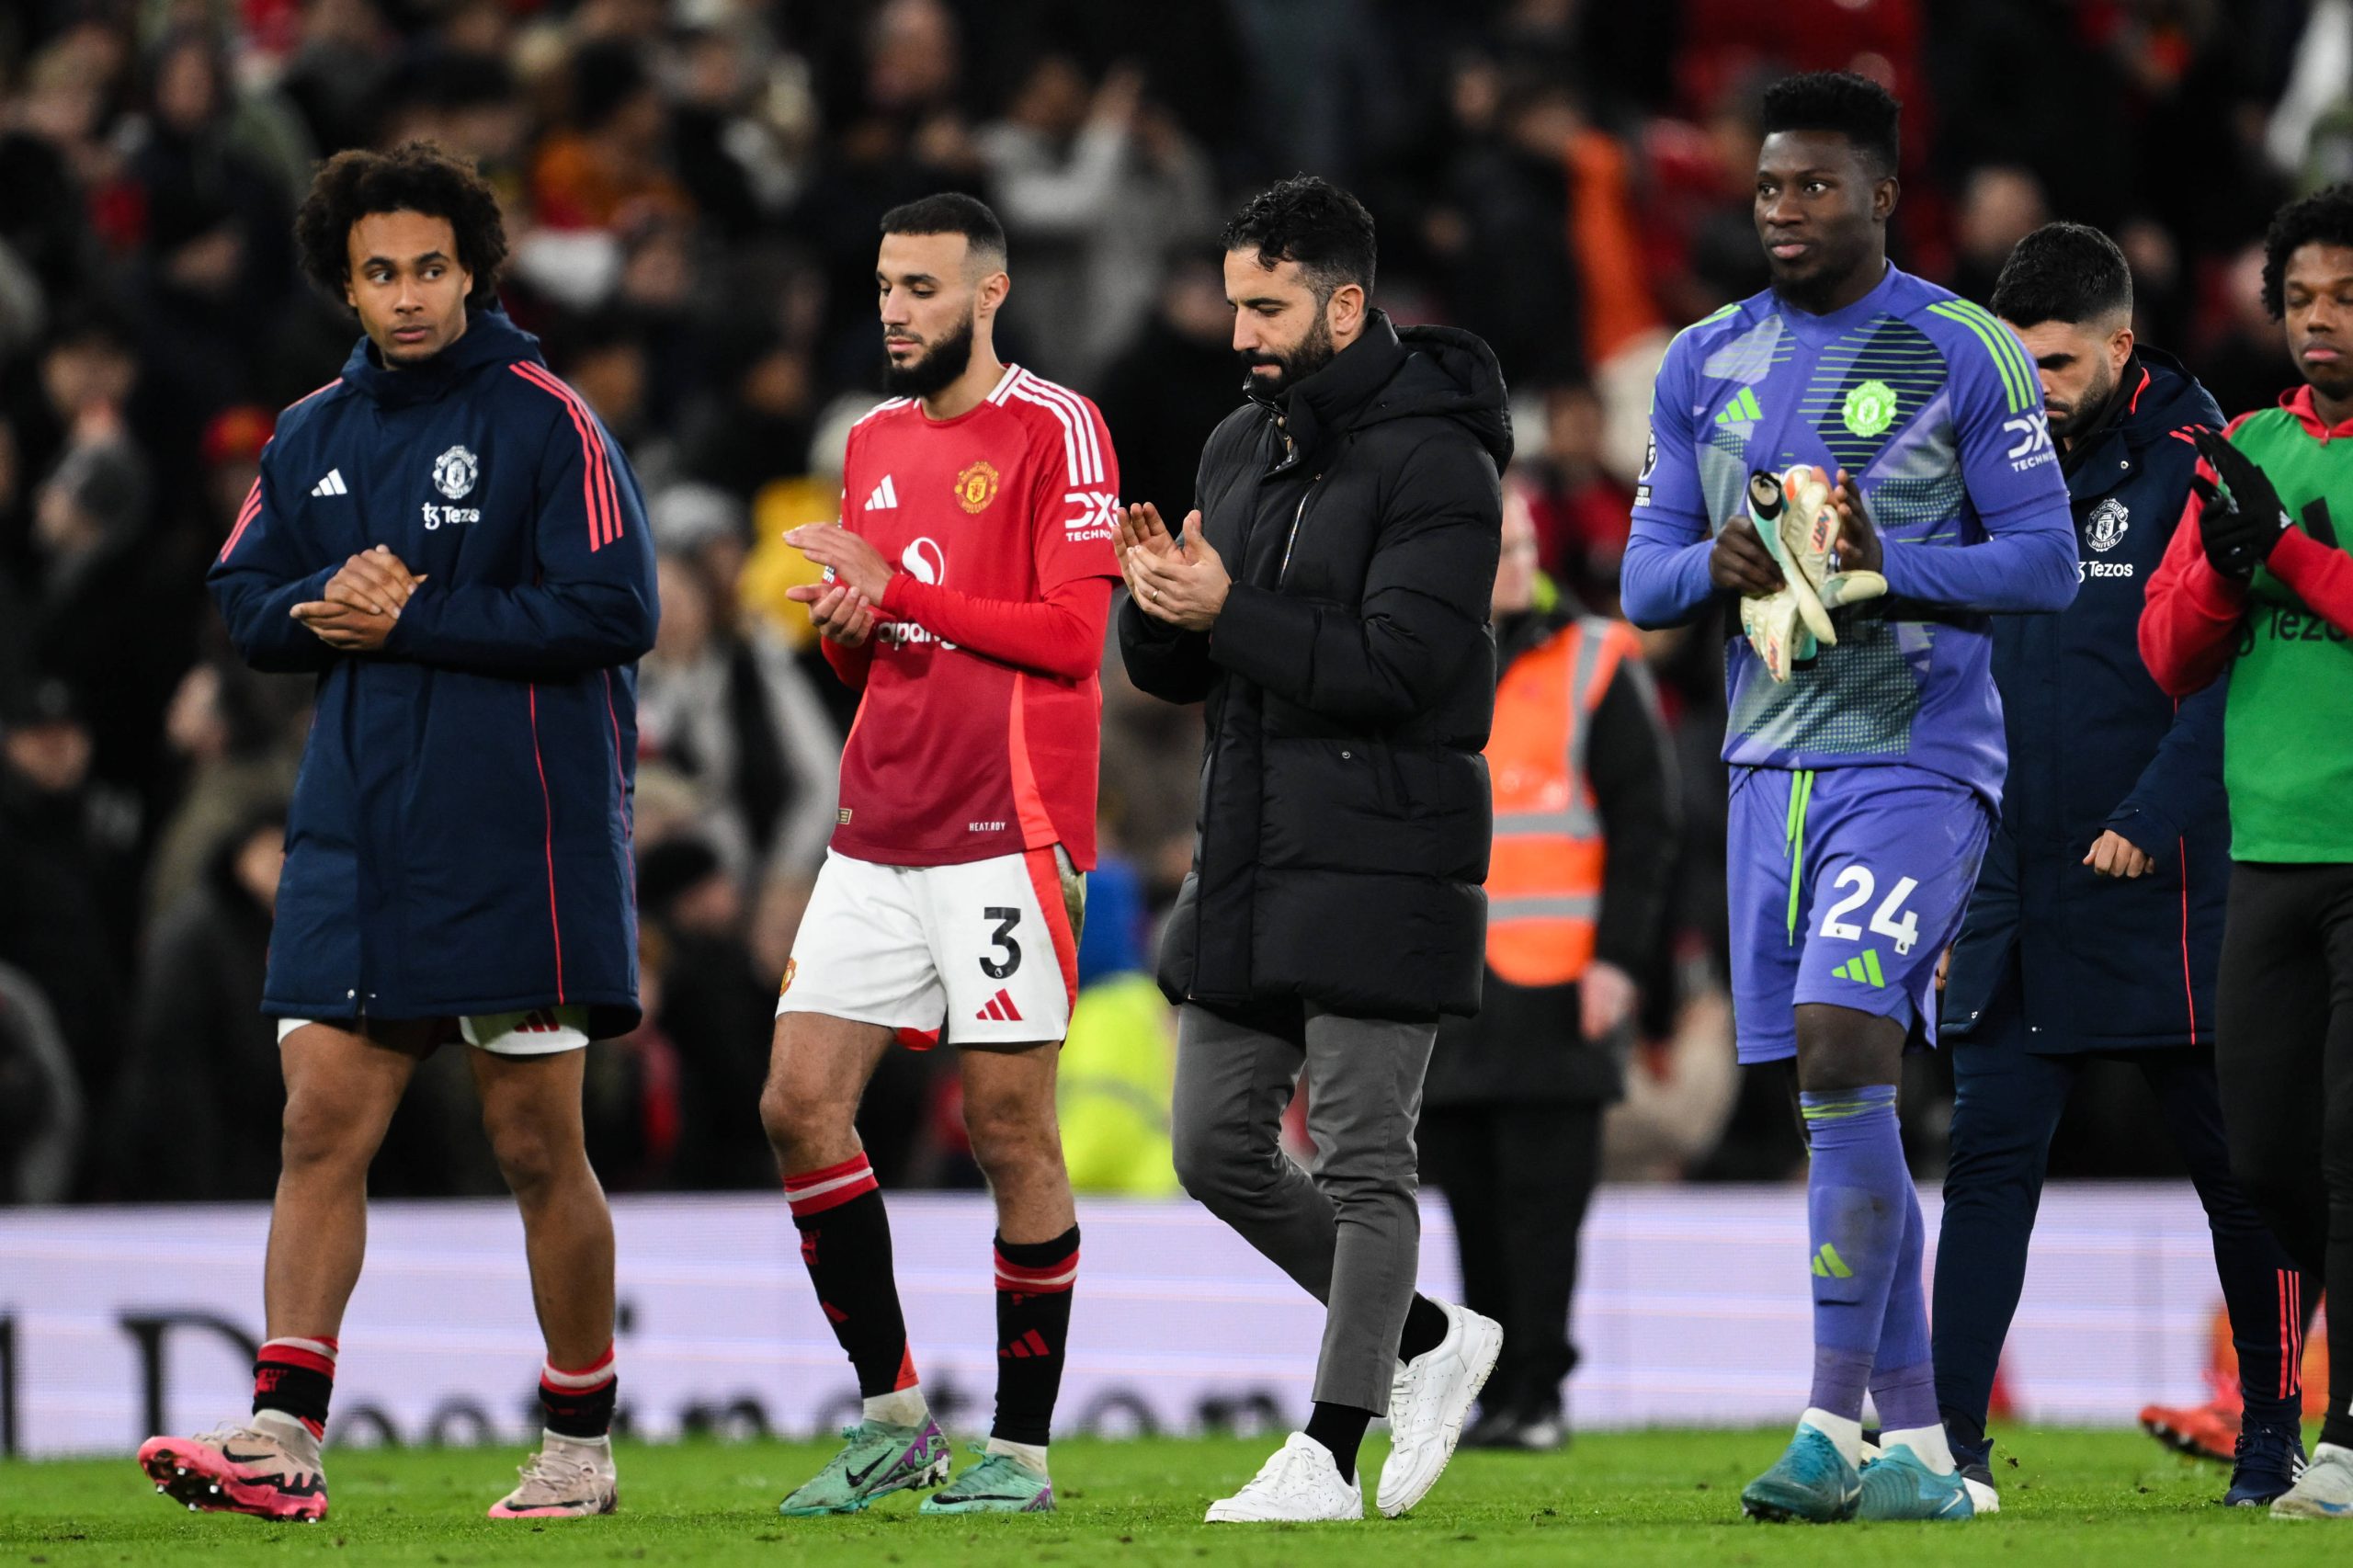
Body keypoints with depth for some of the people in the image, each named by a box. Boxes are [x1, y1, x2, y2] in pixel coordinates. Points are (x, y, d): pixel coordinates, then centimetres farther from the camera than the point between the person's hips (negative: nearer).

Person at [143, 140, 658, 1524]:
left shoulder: (544, 419, -6)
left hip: (518, 839, -5)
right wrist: (325, 607, -7)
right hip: (355, 830, 5)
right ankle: (286, 1433, -9)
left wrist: (413, 618, -15)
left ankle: (581, 1447, 12)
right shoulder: (314, 437, 13)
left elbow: (615, 609, -14)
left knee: (537, 1149, 1)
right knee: (324, 1123, -4)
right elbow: (247, 600, 16)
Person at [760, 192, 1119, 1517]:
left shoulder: (1055, 429, -5)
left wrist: (898, 590, -13)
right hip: (878, 837, 7)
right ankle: (892, 1419, 9)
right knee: (801, 1105, -1)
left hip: (1006, 834, -7)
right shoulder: (877, 441, 18)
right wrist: (844, 626, 1)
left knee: (1011, 1131, -3)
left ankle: (1023, 1448, 5)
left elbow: (1072, 633, -13)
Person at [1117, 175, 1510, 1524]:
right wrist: (1156, 601, -8)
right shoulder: (1242, 448, 14)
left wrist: (1228, 613, -19)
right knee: (1218, 1150, 8)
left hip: (1379, 864, -8)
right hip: (1248, 858, 8)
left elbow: (1396, 667, -20)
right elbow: (1170, 673, 15)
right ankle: (1428, 1342, 24)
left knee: (1362, 1163, -5)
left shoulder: (1436, 467, -11)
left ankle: (1327, 1456, -2)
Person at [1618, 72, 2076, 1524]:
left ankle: (1832, 1426, -19)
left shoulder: (1966, 355, -3)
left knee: (1842, 1049, -20)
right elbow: (1645, 577, 13)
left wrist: (1891, 569, -20)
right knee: (1838, 1097, 4)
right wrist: (1716, 568, -10)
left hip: (1919, 763, -6)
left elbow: (2049, 562, -4)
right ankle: (1920, 1447, 10)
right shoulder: (1704, 366, 12)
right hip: (1774, 765, 6)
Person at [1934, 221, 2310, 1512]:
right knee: (1990, 1160, -3)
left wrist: (2153, 820, -22)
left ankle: (2274, 1436, 13)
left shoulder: (2192, 467, -6)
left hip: (2167, 894, -5)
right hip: (2019, 900, 5)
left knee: (2234, 1166, 4)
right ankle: (1952, 1438, -5)